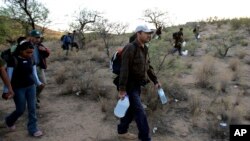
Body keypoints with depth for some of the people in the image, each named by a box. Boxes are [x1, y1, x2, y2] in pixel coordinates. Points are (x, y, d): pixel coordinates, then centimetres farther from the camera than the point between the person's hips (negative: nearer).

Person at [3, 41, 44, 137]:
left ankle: (33, 129, 19)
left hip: (31, 86, 5)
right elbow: (9, 76, -13)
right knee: (21, 110, 7)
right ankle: (9, 121, 40)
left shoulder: (31, 59, 1)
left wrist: (38, 83, 14)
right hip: (18, 88, -5)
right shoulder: (14, 60, -15)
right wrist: (6, 90, -12)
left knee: (32, 108, 6)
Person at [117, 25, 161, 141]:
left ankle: (122, 131, 37)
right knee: (140, 113, -4)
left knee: (132, 109, 19)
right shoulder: (130, 48, -19)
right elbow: (124, 70, -24)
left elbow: (148, 67, 18)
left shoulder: (144, 49, 9)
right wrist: (122, 89, -26)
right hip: (130, 86, -9)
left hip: (137, 85, 9)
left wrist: (155, 81, 17)